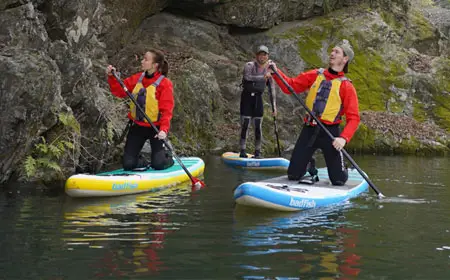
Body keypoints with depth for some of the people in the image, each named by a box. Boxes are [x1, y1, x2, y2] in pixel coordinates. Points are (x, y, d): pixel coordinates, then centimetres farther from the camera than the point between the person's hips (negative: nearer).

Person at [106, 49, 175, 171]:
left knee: (158, 165, -9)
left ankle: (168, 157, 24)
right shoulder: (137, 79, 4)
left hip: (156, 128, -5)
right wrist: (112, 77, -9)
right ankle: (145, 164, 29)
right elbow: (120, 91, 6)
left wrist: (164, 129, -31)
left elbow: (167, 110, -18)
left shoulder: (164, 83, -13)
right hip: (138, 126, 5)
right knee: (128, 164, -2)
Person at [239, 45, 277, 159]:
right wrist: (262, 77, -37)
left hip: (258, 98, 3)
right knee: (245, 124, -6)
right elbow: (247, 77, -28)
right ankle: (242, 151, -2)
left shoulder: (269, 70, 6)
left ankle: (258, 152, 9)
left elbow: (272, 88, 6)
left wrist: (274, 105, 0)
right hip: (247, 97, -3)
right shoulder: (249, 65, -6)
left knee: (258, 126, 2)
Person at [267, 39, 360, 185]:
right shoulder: (315, 75, 8)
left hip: (330, 133, -3)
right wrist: (276, 73, -8)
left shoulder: (346, 86, -4)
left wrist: (344, 138, -23)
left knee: (338, 181, -1)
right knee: (293, 176, 4)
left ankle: (342, 170, 35)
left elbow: (353, 118, -9)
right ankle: (311, 167, 36)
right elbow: (291, 85, 8)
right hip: (309, 131, 3)